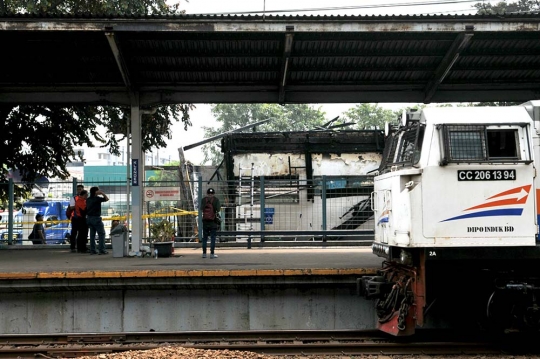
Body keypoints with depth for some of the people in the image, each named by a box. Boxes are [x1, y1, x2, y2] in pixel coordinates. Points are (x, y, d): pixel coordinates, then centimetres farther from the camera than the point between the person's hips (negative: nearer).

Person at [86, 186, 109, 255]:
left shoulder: (88, 199, 10)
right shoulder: (97, 198, -11)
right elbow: (107, 199, -3)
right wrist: (102, 193, 1)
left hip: (89, 218, 7)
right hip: (96, 218, -7)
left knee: (92, 234, 11)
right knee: (101, 234, -1)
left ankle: (92, 250, 10)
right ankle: (101, 250, -5)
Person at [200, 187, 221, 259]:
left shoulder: (203, 199, 1)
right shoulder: (216, 199, -5)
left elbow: (201, 208, 0)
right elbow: (218, 209, -12)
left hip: (205, 221, 2)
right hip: (213, 221, -2)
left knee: (204, 237, 10)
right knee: (213, 237, 1)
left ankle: (204, 253, 11)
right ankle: (212, 253, -2)